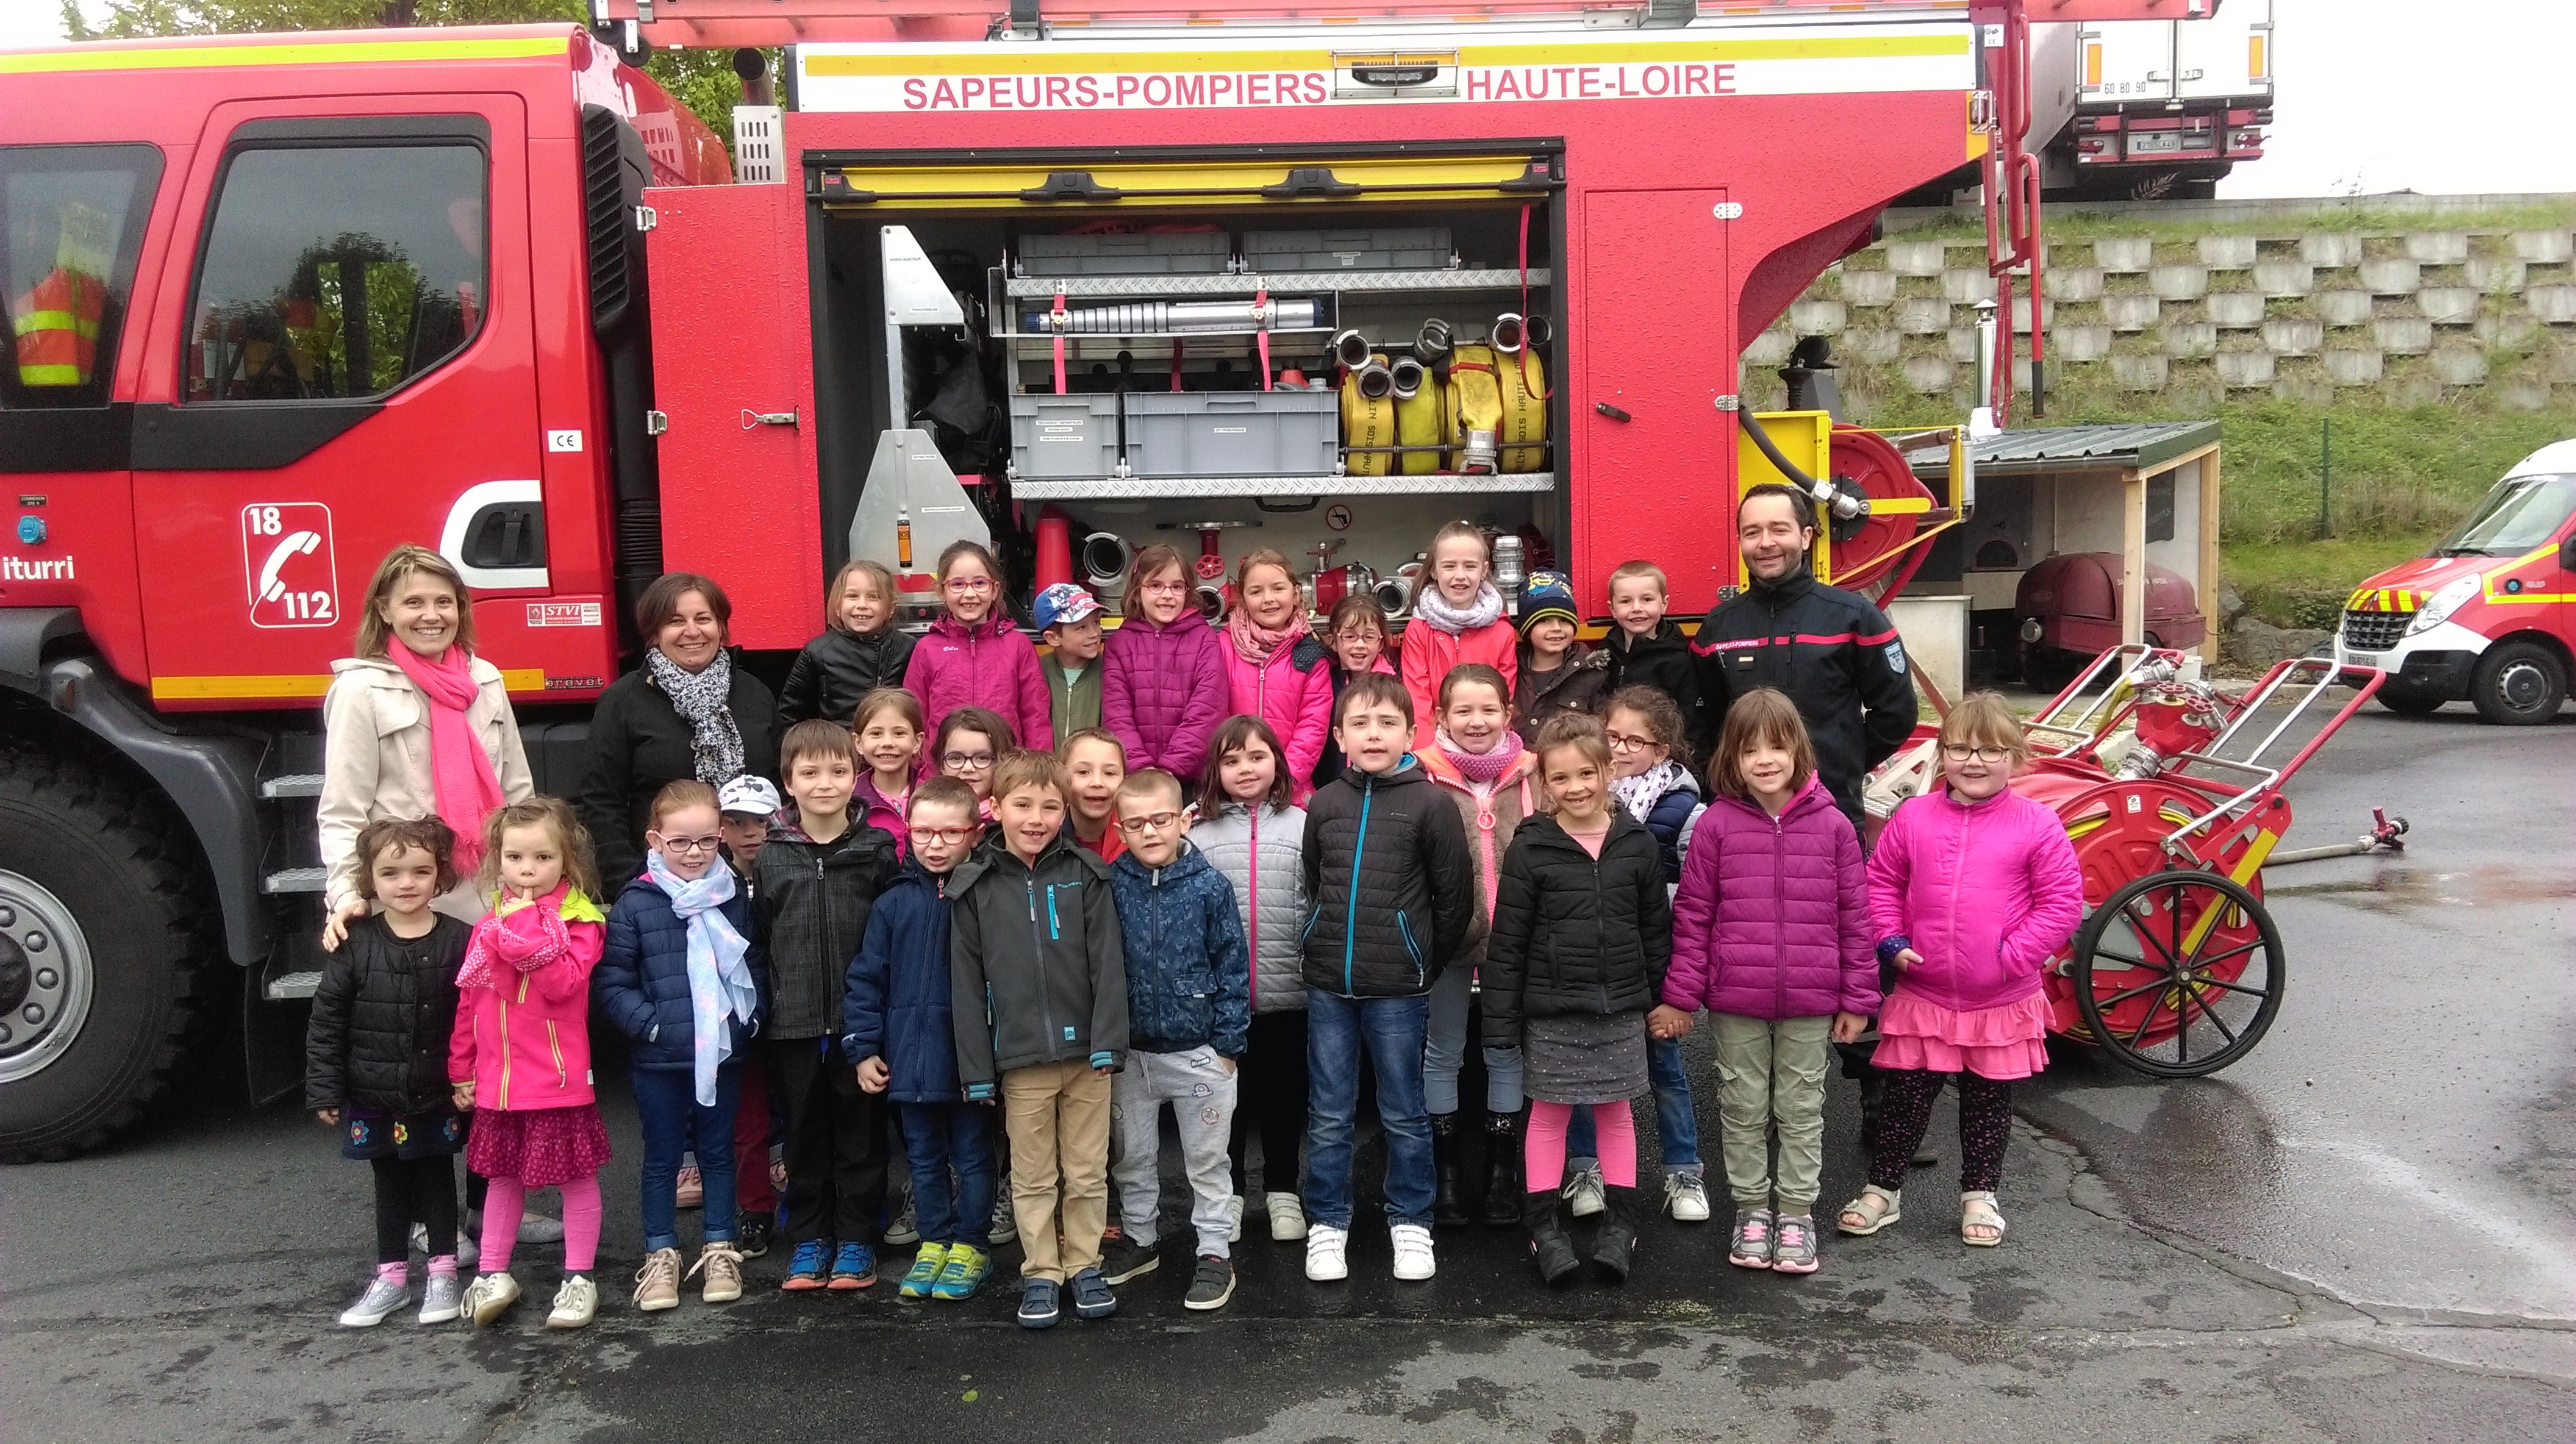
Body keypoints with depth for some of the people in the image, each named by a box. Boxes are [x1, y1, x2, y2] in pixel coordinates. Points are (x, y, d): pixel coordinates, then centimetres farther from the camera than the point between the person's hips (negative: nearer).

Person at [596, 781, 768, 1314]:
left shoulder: (734, 898, 1)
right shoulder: (636, 905, -8)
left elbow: (755, 967, 9)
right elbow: (610, 983, -7)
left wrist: (749, 1017, -3)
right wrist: (649, 1024, -16)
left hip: (724, 1052, 2)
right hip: (658, 1059, -2)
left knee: (718, 1152, 13)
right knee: (662, 1158, 11)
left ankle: (719, 1250, 25)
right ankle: (661, 1256, 23)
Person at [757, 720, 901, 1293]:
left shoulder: (878, 851, -1)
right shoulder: (770, 856, 3)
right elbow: (757, 936, 5)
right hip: (794, 1024, 1)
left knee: (860, 1133, 8)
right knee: (804, 1134, 11)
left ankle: (856, 1240, 20)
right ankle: (809, 1239, 24)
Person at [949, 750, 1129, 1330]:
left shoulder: (1086, 874, -1)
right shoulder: (974, 885, 0)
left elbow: (1108, 963, -3)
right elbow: (967, 983, 1)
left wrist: (1108, 1042, -11)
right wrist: (976, 1069, -1)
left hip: (1085, 1051, 0)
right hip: (1019, 1059, 0)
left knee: (1087, 1172, 11)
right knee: (1032, 1178, 11)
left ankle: (1084, 1265, 26)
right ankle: (1041, 1273, 24)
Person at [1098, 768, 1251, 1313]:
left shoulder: (1209, 886, -11)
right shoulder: (1111, 887, -5)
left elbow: (1233, 966, -7)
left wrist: (1228, 1043, -7)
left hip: (1198, 1051, -3)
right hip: (1131, 1051, 3)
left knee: (1206, 1160, 9)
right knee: (1133, 1156, 18)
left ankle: (1215, 1253, 21)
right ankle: (1139, 1238, 36)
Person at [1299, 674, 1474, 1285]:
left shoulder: (1430, 805, -6)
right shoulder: (1323, 805, 3)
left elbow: (1455, 898, -2)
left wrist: (1424, 965, 4)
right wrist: (1325, 948, 12)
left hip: (1399, 989, -3)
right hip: (1328, 985, 3)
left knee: (1404, 1115, 10)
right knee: (1328, 1116, 10)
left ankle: (1410, 1222, 25)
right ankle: (1327, 1223, 23)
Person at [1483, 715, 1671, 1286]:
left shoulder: (1636, 843, 0)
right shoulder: (1531, 848, -7)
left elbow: (1656, 929, 7)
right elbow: (1507, 940, -6)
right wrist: (1501, 1021, -7)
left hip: (1621, 1008, 2)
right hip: (1552, 1010, -2)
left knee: (1616, 1111, 12)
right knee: (1548, 1114, 8)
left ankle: (1619, 1222, 24)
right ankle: (1544, 1225, 19)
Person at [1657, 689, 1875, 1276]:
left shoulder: (1832, 825, -3)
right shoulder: (1716, 824, -4)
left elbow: (1854, 916, 3)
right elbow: (1692, 915, -1)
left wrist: (1857, 998, 3)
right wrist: (1679, 995, -2)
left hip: (1810, 1002, 0)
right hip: (1735, 999, 0)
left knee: (1802, 1109, 12)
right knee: (1744, 1108, 12)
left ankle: (1796, 1214, 26)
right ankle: (1751, 1209, 28)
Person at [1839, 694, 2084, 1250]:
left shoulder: (2037, 825, -8)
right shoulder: (1913, 817, -3)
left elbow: (2062, 902, -7)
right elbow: (1880, 882, 7)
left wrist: (2013, 955, -14)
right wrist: (1892, 942, -5)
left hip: (2002, 1001, -1)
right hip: (1922, 995, 1)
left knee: (1989, 1103, 15)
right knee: (1905, 1098, 10)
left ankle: (1979, 1195, 33)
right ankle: (1882, 1189, 25)